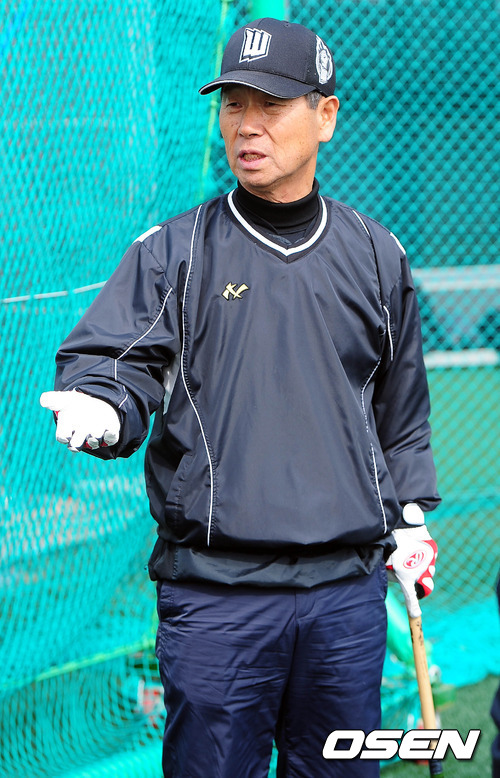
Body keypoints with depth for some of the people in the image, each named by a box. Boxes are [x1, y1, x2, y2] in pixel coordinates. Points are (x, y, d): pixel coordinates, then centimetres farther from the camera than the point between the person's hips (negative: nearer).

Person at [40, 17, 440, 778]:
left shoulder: (377, 257, 11)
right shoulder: (171, 254, 3)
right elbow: (113, 361, -6)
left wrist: (410, 516, 16)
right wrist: (100, 409, -28)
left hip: (348, 587, 3)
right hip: (215, 593, -2)